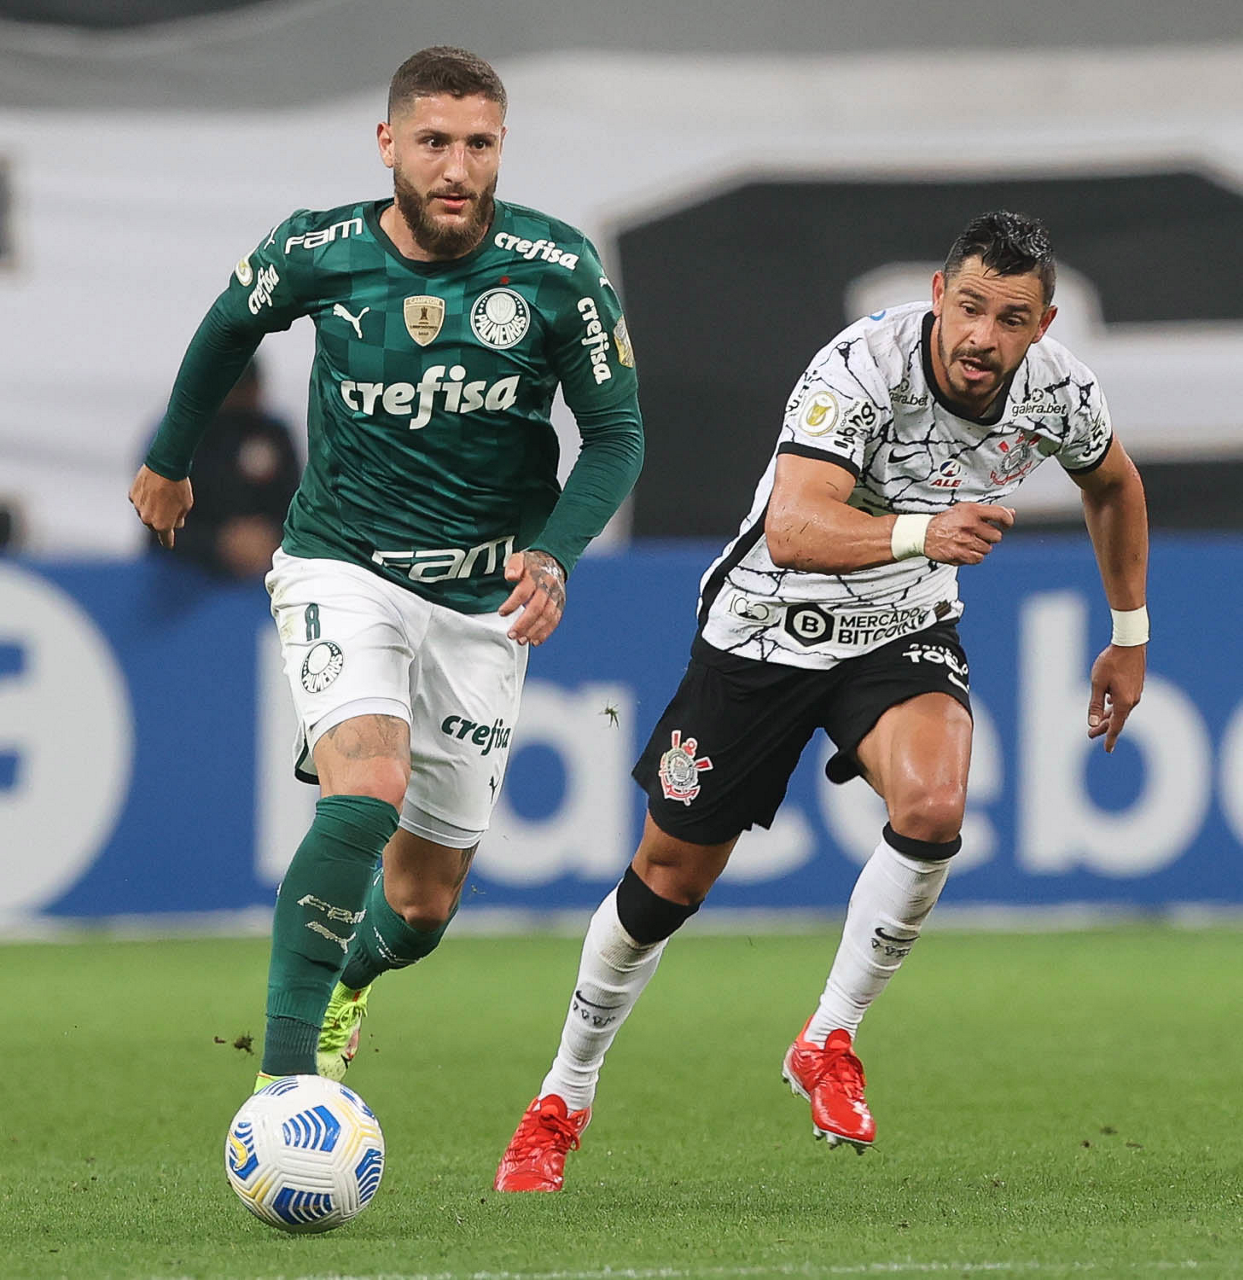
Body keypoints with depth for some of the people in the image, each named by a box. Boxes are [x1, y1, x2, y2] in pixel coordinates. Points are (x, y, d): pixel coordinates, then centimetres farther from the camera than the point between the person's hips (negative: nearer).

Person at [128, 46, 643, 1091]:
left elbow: (617, 431, -3)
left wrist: (555, 553, -20)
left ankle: (347, 977, 46)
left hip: (485, 601, 2)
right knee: (368, 791, -31)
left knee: (421, 906, 8)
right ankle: (284, 1077, -29)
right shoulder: (317, 254, -10)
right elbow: (230, 326, 13)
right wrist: (171, 459, 26)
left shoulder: (558, 270, -11)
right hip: (343, 569, -2)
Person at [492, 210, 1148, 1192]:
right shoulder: (863, 366, -29)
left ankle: (828, 1044, -8)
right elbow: (793, 529, -41)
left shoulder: (1059, 392, -13)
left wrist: (1130, 638, 15)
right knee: (670, 877, 5)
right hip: (770, 626, -3)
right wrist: (920, 532, -57)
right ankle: (563, 1100, 28)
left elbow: (1113, 484, 11)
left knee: (933, 806, -29)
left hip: (906, 631, 3)